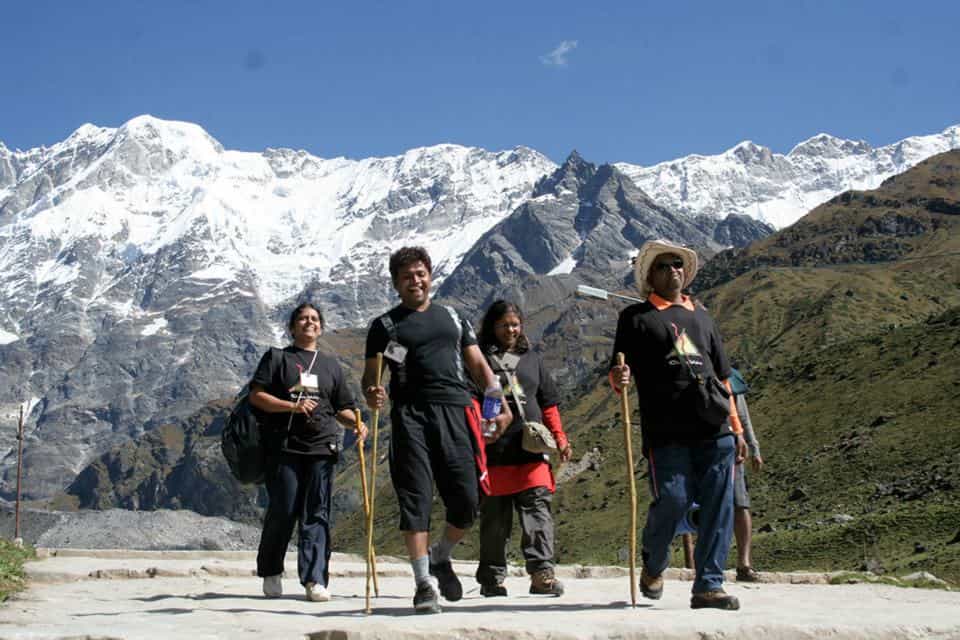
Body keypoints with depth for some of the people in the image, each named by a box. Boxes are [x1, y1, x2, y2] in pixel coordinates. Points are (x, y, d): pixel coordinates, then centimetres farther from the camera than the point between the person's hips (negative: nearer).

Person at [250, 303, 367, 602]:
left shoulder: (330, 366, 21)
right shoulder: (277, 358, 10)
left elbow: (342, 408, 20)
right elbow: (256, 396, 0)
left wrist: (356, 423, -2)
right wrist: (293, 405, -13)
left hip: (322, 446, 3)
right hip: (284, 445, -3)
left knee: (317, 513, -3)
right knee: (282, 511, 0)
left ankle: (315, 579, -4)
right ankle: (270, 572, 19)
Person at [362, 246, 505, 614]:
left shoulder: (451, 317, 22)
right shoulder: (385, 325, 13)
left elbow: (478, 365, 20)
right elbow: (370, 376, 6)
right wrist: (372, 395, -19)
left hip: (456, 411, 3)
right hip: (411, 415, -2)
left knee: (467, 501, -2)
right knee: (415, 500, -7)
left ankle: (440, 557, 24)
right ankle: (424, 582, -1)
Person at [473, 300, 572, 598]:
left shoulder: (532, 359, 19)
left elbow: (549, 403, 22)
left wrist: (560, 438, 12)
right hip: (495, 451, -3)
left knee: (538, 507, -8)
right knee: (495, 515, 3)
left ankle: (542, 572, -11)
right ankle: (491, 578, 12)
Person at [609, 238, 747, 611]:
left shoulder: (700, 315, 24)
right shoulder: (636, 317, 12)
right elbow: (618, 374, 4)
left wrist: (736, 429, 20)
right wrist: (619, 379, -21)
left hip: (714, 430, 4)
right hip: (665, 431, -4)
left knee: (718, 507, -2)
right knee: (673, 500, -11)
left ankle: (708, 585, 5)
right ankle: (653, 564, 17)